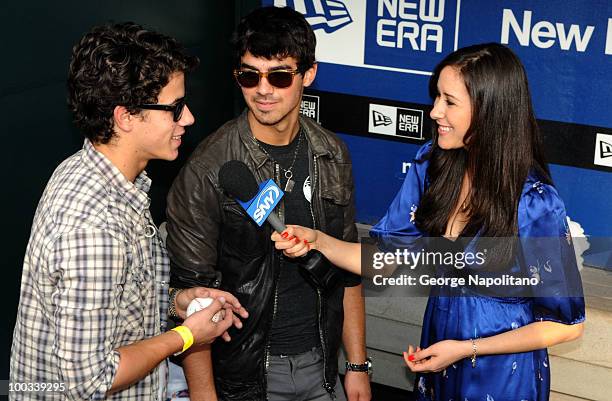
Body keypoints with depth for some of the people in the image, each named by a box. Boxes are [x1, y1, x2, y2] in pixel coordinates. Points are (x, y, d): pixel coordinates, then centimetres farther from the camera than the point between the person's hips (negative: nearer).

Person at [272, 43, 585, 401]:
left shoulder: (536, 202, -25)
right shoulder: (432, 163, -10)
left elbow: (567, 323, -16)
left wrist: (467, 349, -17)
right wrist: (316, 240, -21)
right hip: (438, 356, 5)